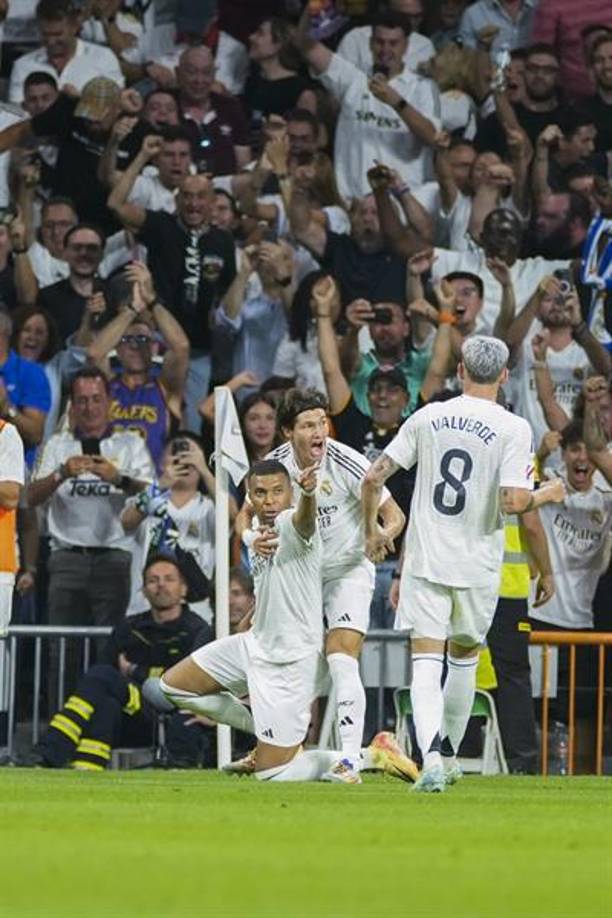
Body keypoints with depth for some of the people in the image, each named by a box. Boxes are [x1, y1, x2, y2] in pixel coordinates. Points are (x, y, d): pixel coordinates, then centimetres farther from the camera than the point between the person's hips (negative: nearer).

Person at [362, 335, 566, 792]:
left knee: (426, 661, -4)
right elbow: (514, 503, -18)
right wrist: (546, 495, 4)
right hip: (478, 566, -1)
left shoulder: (428, 417, 2)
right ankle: (449, 757, 28)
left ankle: (432, 757, -24)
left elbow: (374, 477, 3)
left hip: (425, 560, 1)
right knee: (465, 656, 19)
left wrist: (372, 529, 19)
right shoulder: (513, 429, -8)